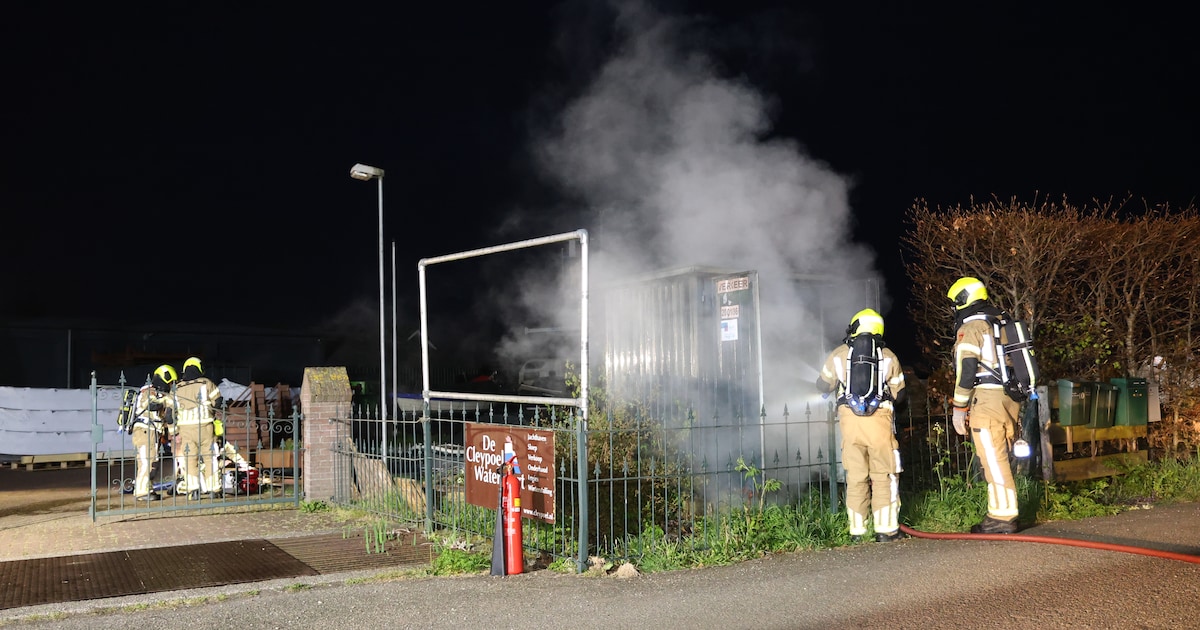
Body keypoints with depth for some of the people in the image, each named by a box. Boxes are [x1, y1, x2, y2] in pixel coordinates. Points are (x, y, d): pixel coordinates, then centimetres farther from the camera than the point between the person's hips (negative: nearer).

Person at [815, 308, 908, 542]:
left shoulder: (839, 354, 8)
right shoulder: (888, 356, 7)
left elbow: (823, 386, 19)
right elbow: (899, 394, 13)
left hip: (850, 420, 1)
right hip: (880, 420, -1)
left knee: (856, 477, 9)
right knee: (884, 476, 6)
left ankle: (857, 531, 11)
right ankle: (886, 529, 4)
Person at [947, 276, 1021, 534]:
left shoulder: (970, 327, -6)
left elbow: (966, 370, -12)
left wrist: (959, 408, -8)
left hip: (986, 399, -8)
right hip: (1010, 398, 9)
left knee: (994, 461, -5)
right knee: (999, 459, 12)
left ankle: (1003, 517, -4)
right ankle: (999, 513, 16)